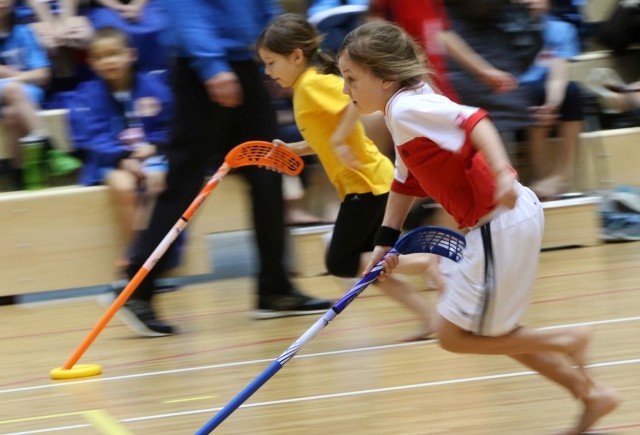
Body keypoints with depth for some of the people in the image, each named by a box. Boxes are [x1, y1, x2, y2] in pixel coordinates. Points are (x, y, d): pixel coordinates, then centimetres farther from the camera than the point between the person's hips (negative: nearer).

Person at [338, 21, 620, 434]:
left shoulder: (407, 107, -16)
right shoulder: (402, 114, 14)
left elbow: (473, 120, -31)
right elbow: (405, 183, 25)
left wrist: (501, 174, -44)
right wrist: (385, 242, 20)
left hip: (501, 225, -10)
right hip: (493, 225, 10)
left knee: (455, 335, 2)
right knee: (494, 334, 20)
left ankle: (567, 341, 7)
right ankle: (591, 394, 23)